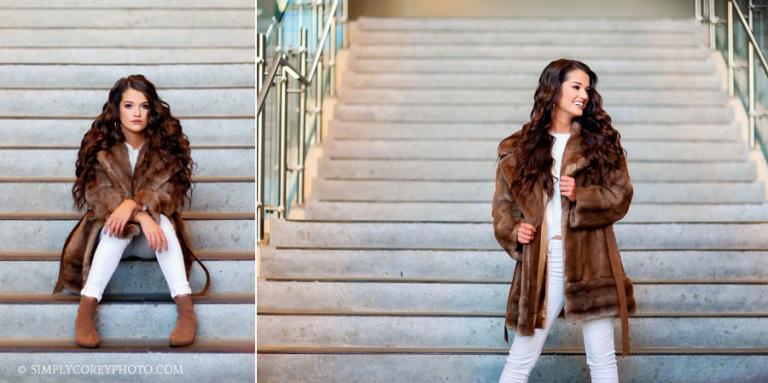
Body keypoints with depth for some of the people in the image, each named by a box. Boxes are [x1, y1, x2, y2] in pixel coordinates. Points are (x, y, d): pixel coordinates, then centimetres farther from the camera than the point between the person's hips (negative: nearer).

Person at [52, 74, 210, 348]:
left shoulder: (165, 141, -6)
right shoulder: (100, 145, -7)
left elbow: (167, 190, -16)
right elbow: (101, 194, -18)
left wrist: (133, 204, -37)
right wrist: (141, 217, -36)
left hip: (151, 238, 0)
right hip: (112, 236, 0)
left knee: (160, 218, -32)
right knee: (120, 224, -33)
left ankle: (186, 309, -46)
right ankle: (85, 310, -46)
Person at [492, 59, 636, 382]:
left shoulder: (602, 141, 6)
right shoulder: (519, 148, 5)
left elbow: (621, 197, 2)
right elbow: (503, 203, 10)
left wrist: (581, 195, -15)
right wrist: (513, 231, -9)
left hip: (589, 265, 1)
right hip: (540, 267, 0)